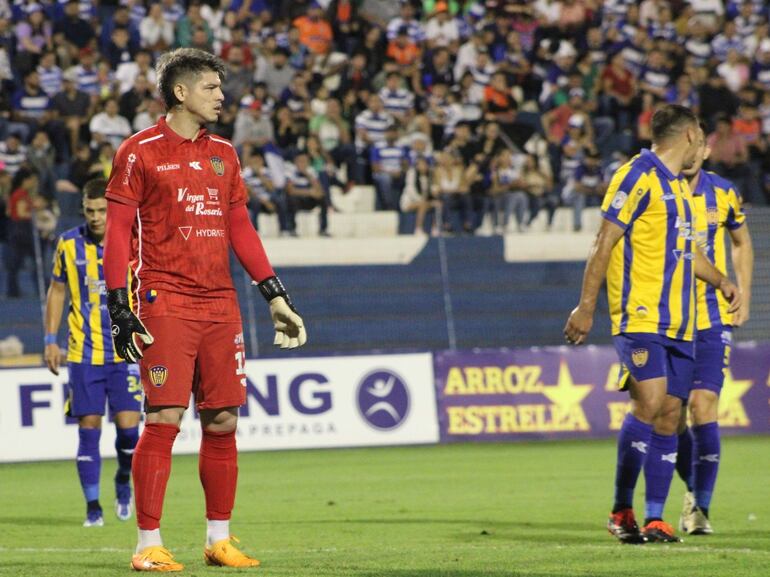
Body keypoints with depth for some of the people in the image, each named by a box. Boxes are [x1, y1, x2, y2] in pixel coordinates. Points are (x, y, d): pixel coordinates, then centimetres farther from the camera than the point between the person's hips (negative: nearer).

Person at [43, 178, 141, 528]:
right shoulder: (68, 244, 2)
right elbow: (57, 290, 13)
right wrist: (51, 340, 8)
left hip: (126, 351, -1)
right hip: (83, 352, 1)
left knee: (128, 426, -8)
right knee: (88, 428, -1)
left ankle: (124, 481, 21)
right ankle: (92, 507, 6)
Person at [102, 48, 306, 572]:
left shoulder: (224, 154, 16)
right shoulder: (141, 152, -1)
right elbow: (117, 233, -3)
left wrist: (276, 296, 15)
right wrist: (120, 309, -10)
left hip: (220, 306, 6)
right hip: (165, 306, -6)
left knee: (223, 421, 5)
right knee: (164, 419, -11)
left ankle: (219, 539, 13)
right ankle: (149, 545, -7)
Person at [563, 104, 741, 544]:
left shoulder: (679, 185, 20)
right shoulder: (638, 176, -6)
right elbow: (606, 243, -10)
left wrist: (722, 281, 35)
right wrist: (586, 307, -13)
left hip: (678, 322, 8)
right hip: (640, 317, -8)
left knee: (670, 416, 3)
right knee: (650, 403, -19)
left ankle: (655, 519, 5)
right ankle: (622, 510, -10)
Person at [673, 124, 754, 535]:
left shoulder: (723, 194, 1)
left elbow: (742, 242, 18)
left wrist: (743, 298, 12)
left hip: (712, 320, 0)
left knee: (703, 409, -12)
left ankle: (700, 507, -6)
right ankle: (694, 489, 28)